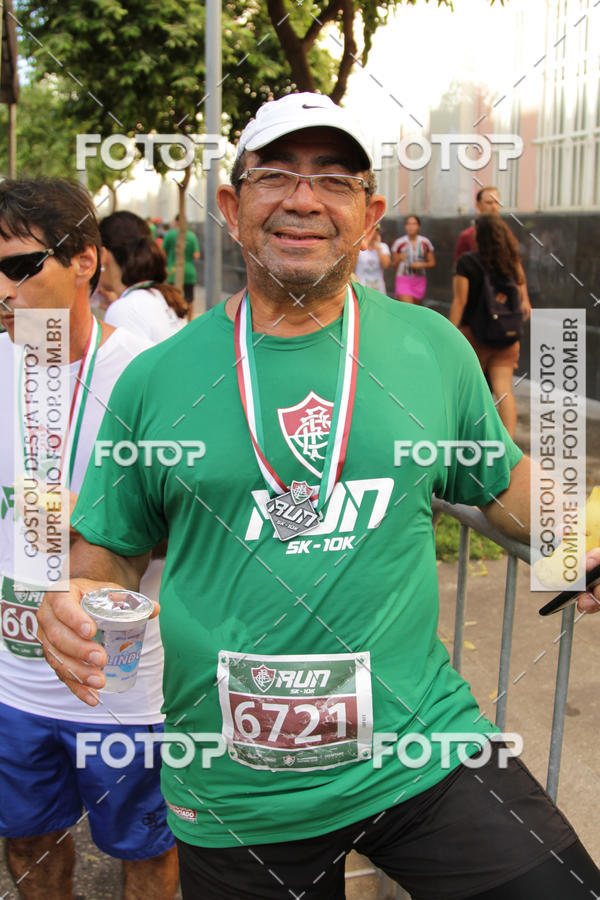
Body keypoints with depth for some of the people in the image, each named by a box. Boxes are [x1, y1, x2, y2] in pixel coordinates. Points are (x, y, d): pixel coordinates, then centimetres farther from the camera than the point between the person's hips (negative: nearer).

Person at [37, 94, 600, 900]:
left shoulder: (434, 349, 0)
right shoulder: (157, 378, -2)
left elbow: (502, 484, 13)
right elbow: (110, 551, 7)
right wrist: (73, 604, -13)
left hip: (422, 754, 0)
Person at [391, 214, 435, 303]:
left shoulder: (425, 242, 3)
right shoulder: (399, 243, -3)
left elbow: (432, 263, 9)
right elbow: (394, 265, 2)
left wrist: (422, 264, -11)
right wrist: (399, 259, -20)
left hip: (419, 280, 3)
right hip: (403, 279, -3)